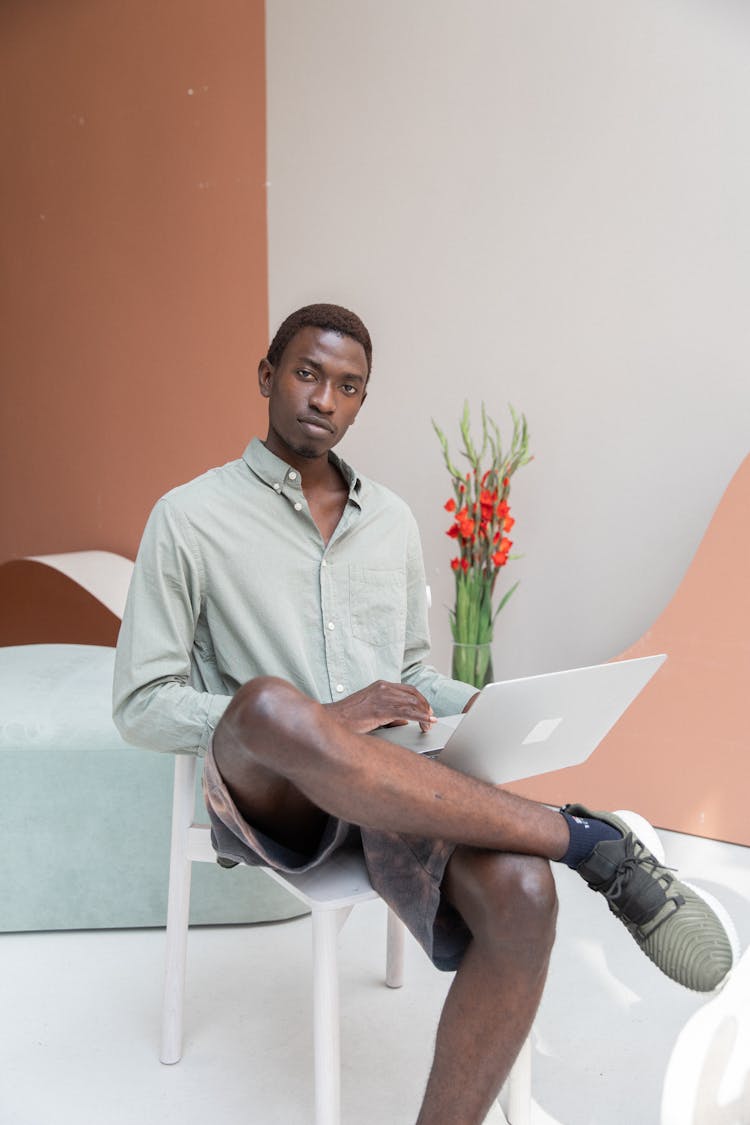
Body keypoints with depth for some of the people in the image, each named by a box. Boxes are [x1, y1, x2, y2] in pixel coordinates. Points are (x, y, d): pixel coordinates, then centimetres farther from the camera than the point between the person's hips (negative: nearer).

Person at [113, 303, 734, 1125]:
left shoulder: (392, 520, 15)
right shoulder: (189, 518, 1)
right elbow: (140, 704, -3)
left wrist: (480, 707, -1)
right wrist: (323, 721, -16)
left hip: (393, 787, 3)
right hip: (266, 787, -3)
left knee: (520, 893, -30)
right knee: (270, 701, -40)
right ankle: (590, 840, -26)